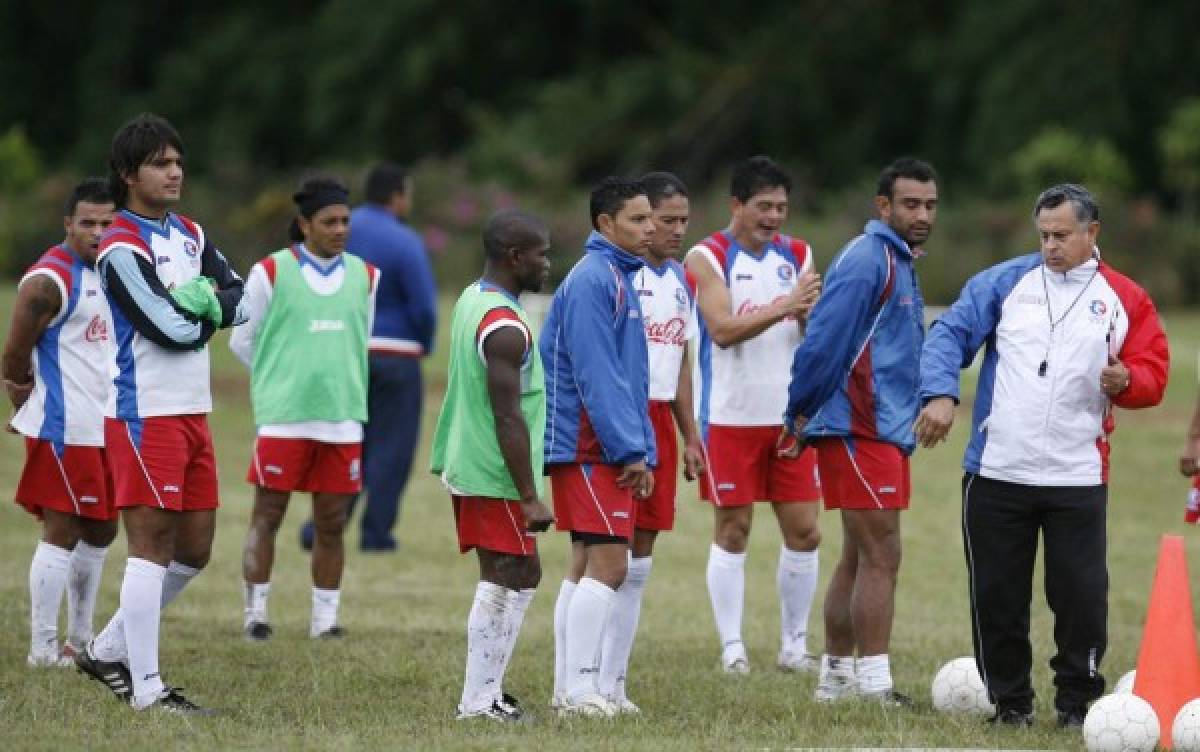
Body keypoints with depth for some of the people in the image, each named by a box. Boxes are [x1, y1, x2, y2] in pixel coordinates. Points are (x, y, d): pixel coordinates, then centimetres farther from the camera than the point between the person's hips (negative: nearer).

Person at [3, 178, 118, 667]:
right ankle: (43, 649, -2)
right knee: (62, 533, -7)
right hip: (64, 430, -9)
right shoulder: (49, 279, -14)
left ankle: (81, 641, 23)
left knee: (100, 532, 14)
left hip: (107, 426, 9)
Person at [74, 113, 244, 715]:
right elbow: (172, 329, -19)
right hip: (145, 412, -8)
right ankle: (146, 688, -5)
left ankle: (108, 651, 23)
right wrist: (207, 312, 0)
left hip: (193, 412, 8)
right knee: (152, 546, -7)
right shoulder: (122, 247, -13)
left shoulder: (189, 235, 13)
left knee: (194, 550, 11)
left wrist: (203, 300, -11)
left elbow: (240, 298, 8)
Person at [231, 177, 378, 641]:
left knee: (332, 523, 5)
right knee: (267, 516, -1)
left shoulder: (364, 276, 9)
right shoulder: (271, 272, -2)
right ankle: (255, 614, 5)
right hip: (282, 418, -3)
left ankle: (325, 617, 12)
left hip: (342, 418, 3)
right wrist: (284, 377, 8)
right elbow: (242, 341, 6)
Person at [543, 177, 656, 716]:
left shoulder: (619, 278, 17)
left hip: (600, 449, 10)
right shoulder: (592, 279, -14)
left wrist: (642, 449, 15)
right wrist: (631, 449, -18)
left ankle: (568, 687, 14)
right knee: (607, 564, -12)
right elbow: (596, 375, -19)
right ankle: (577, 689, -11)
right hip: (591, 446, -10)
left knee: (586, 565, 11)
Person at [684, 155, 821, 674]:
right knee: (732, 530, 0)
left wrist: (810, 312, -19)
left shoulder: (797, 256, 8)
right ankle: (732, 647, 5)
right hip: (730, 415, -4)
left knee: (804, 532, 2)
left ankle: (794, 645, 12)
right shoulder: (707, 258, -4)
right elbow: (723, 329, -16)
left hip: (790, 415, 4)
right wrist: (784, 306, -27)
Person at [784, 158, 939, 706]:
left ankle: (836, 677, 19)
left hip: (885, 432, 10)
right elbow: (824, 339, -19)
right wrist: (802, 412, -10)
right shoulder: (867, 259, -14)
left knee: (859, 558, 13)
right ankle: (875, 688, -11)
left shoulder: (899, 262, 18)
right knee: (880, 557, -10)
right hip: (860, 429, -10)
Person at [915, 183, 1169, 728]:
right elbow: (950, 333, -2)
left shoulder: (1124, 300, 6)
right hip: (996, 473, 1)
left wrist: (1125, 381, -17)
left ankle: (1077, 702, 13)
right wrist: (940, 393, -18)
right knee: (997, 597, 6)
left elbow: (1152, 374, 6)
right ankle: (1010, 701, 20)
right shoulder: (1005, 281, 5)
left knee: (1082, 596, -2)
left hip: (1077, 478, 0)